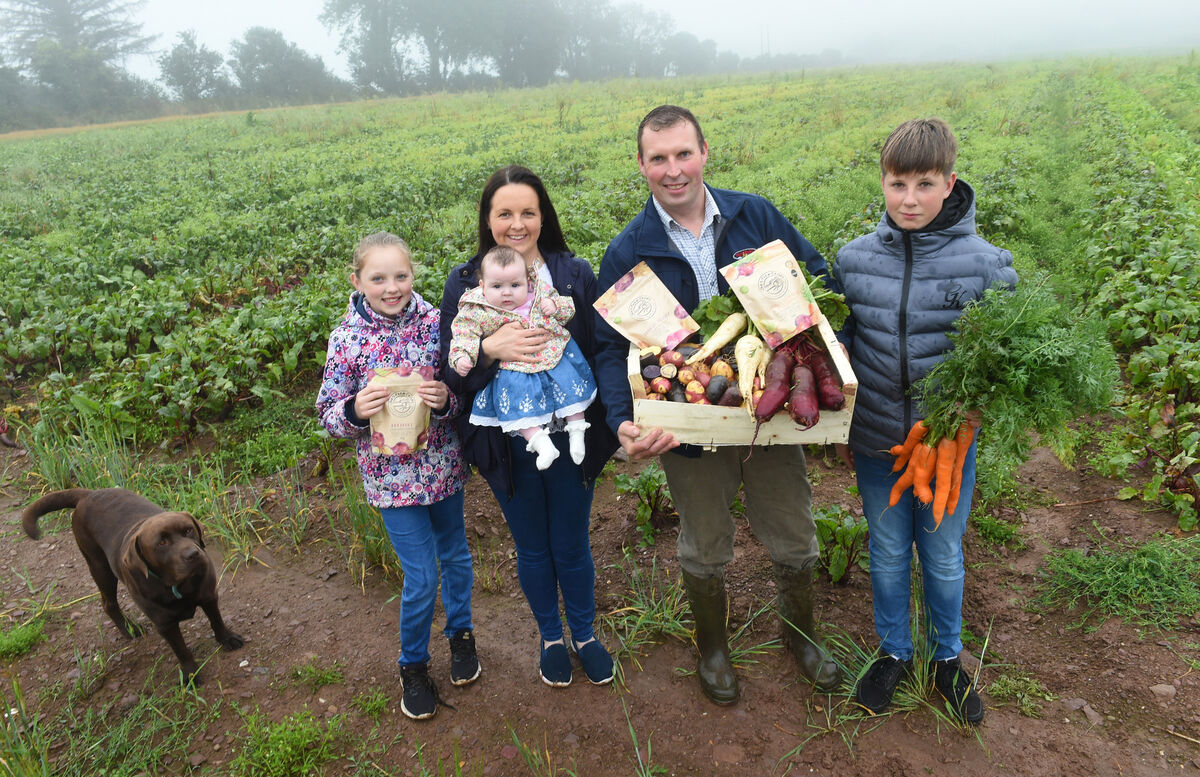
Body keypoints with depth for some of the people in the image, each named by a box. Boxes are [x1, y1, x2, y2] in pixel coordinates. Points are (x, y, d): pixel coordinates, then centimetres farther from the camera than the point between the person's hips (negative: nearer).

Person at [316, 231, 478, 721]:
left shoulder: (435, 323, -7)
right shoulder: (346, 338, -9)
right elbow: (328, 414, -3)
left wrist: (447, 398, -20)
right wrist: (355, 410, -24)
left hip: (444, 465, 2)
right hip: (391, 475, -2)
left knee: (455, 555, 20)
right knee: (421, 577, 1)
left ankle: (460, 633, 47)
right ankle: (413, 664, 29)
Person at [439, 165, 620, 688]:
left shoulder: (575, 273, -4)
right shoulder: (464, 284, -4)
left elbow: (602, 351, -2)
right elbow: (451, 373, -6)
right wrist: (490, 348, -25)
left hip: (569, 437, 0)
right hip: (507, 444, 1)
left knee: (571, 545, 16)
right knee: (532, 549, 19)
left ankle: (584, 634, 43)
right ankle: (550, 637, 44)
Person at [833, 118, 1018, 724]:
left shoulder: (985, 263, -11)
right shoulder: (853, 259, -6)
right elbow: (837, 344, 5)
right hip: (876, 442, 2)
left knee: (943, 556, 18)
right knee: (887, 553, 18)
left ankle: (947, 658, 43)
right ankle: (894, 651, 42)